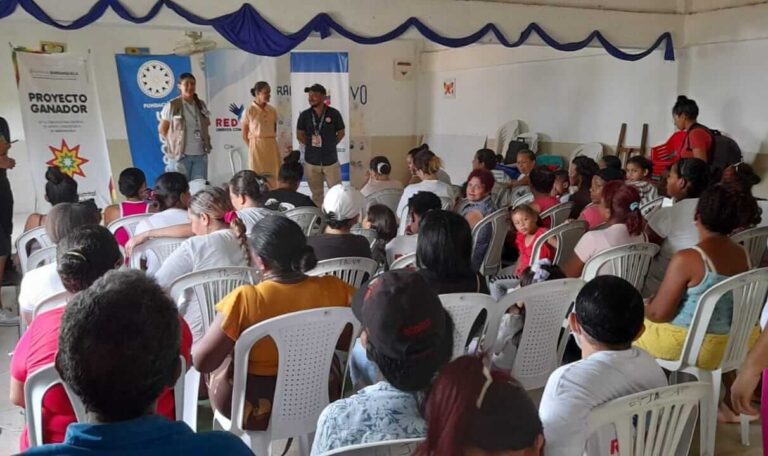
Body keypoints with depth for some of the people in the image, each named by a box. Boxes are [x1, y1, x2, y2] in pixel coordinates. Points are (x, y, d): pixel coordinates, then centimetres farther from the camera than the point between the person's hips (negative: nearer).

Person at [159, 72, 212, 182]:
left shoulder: (201, 105, 9)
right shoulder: (172, 106, -6)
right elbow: (162, 129, 0)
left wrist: (206, 144, 9)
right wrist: (173, 144, -1)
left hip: (200, 154, 5)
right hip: (180, 154, -5)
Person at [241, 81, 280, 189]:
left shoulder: (272, 111, 6)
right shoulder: (249, 111, -6)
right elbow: (244, 134, 0)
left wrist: (270, 142, 9)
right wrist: (253, 147, 0)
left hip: (272, 147, 4)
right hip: (256, 147, -4)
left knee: (274, 177, 3)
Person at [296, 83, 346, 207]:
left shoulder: (334, 113, -7)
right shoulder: (304, 115, -2)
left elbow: (341, 133, 5)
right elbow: (300, 135, 9)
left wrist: (330, 145, 0)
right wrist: (311, 145, 1)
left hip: (331, 160, -1)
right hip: (311, 161, 1)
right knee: (316, 194, 12)